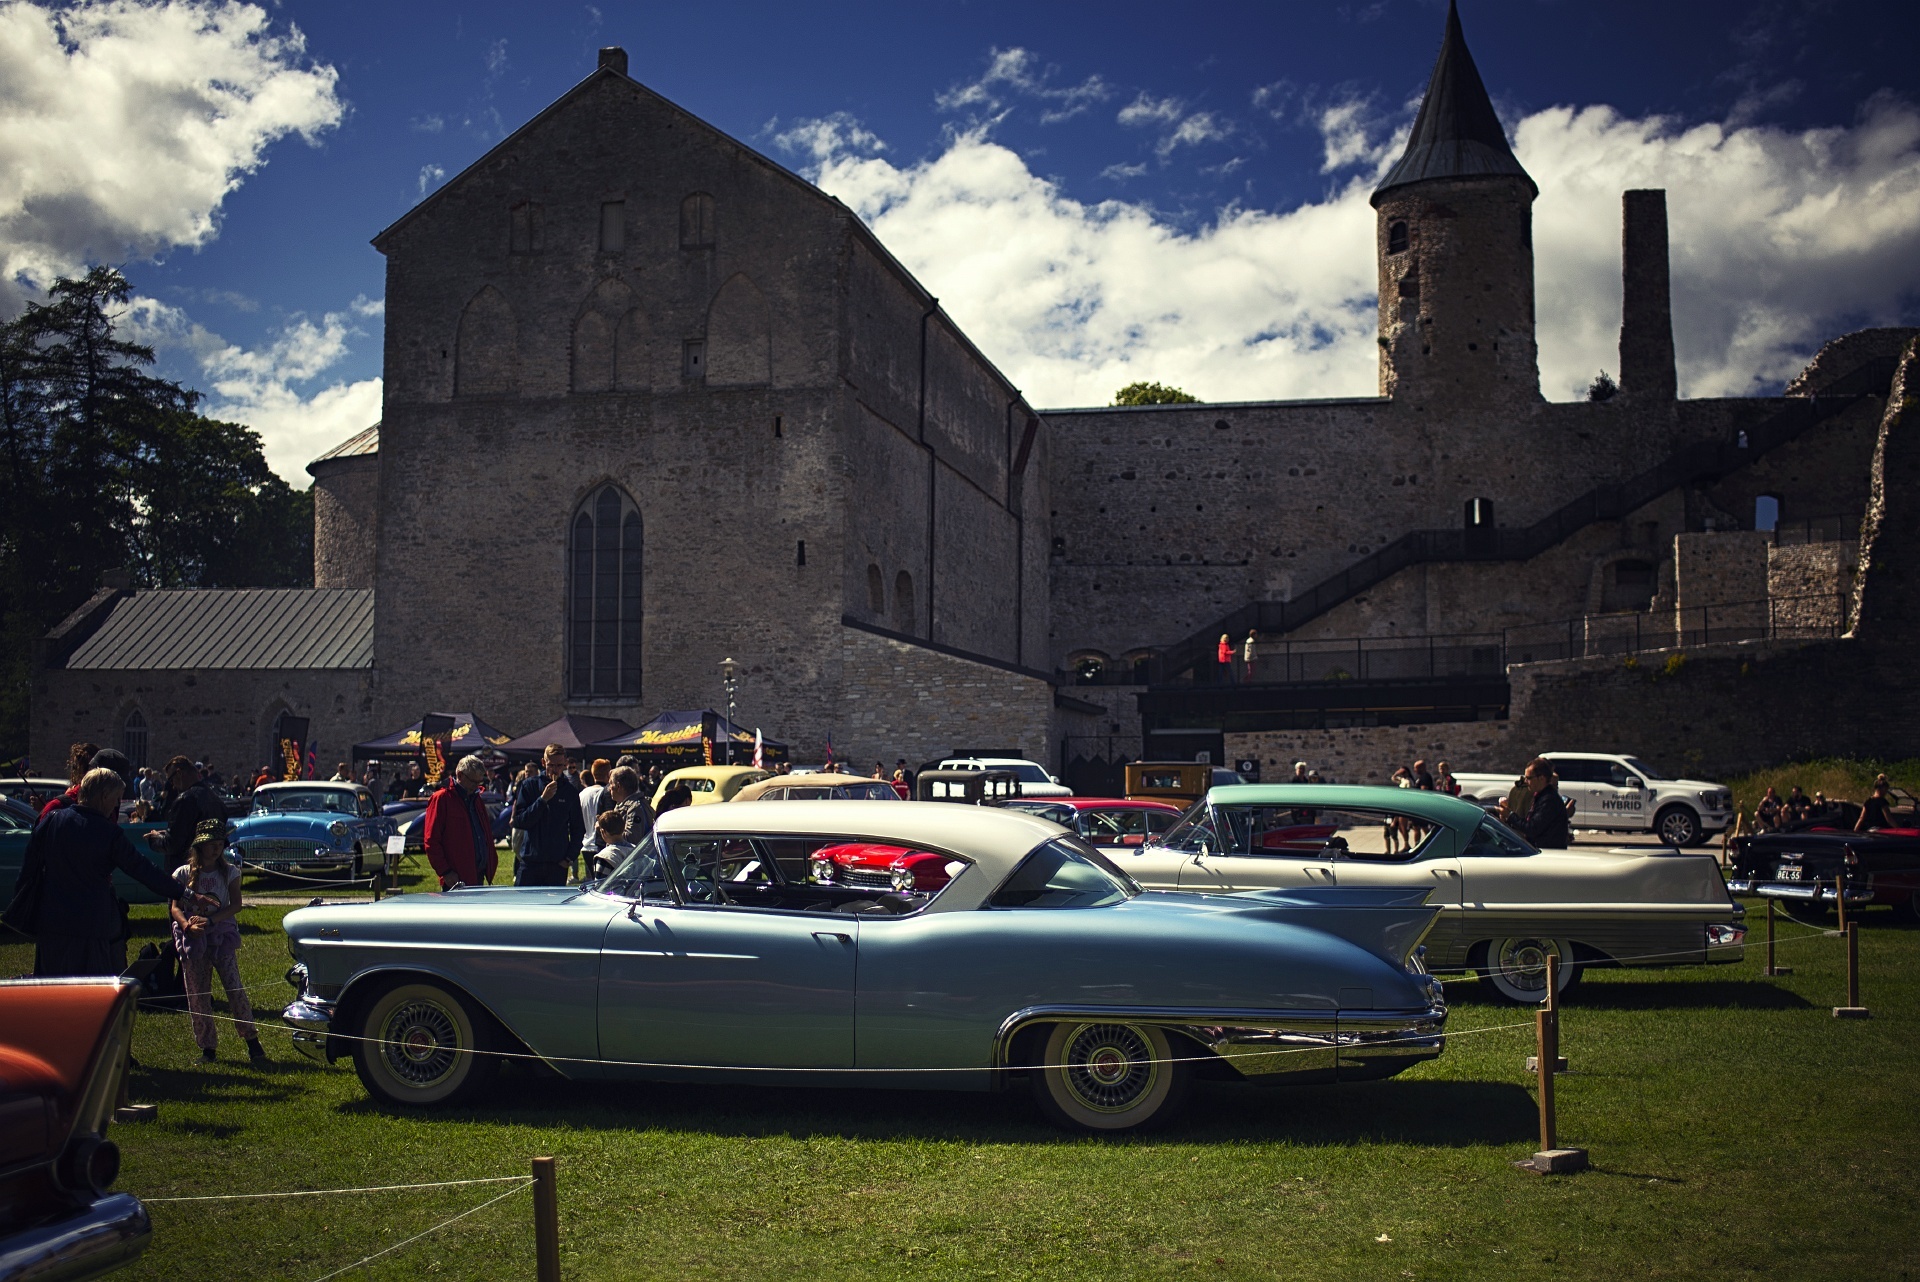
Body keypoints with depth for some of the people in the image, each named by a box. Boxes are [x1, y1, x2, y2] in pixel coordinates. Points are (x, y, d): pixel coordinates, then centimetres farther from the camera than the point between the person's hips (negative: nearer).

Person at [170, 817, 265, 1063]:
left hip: (222, 934, -1)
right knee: (198, 994, 1)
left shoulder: (229, 872, 5)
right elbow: (175, 907, -1)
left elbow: (236, 905, -3)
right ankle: (207, 1046, 10)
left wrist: (210, 920, -16)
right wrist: (188, 926, -20)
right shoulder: (184, 874, 4)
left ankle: (251, 1040, -3)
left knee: (234, 987, -9)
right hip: (192, 939, 1)